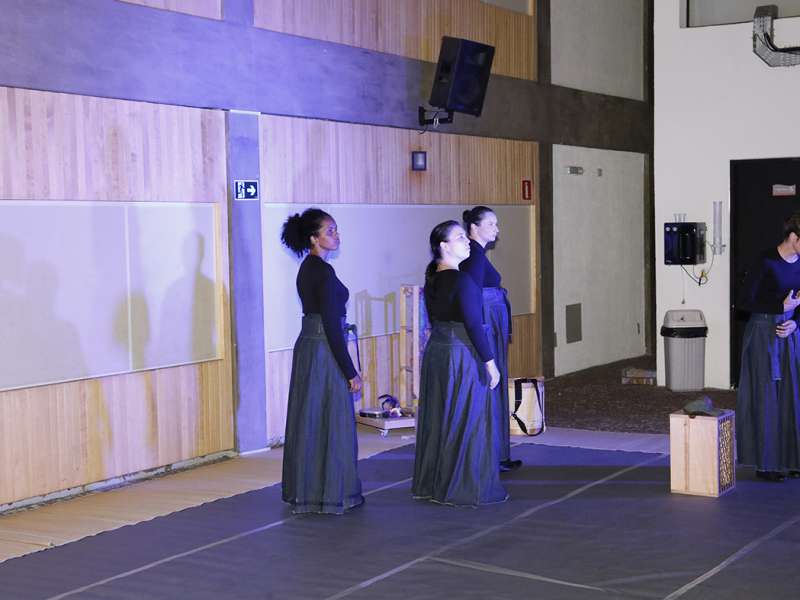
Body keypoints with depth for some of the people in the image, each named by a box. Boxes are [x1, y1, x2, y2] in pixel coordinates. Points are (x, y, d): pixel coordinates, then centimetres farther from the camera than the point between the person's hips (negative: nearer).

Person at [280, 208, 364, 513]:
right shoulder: (323, 271, -17)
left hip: (307, 347, 9)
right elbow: (331, 324, -20)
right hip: (324, 351, -9)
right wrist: (350, 372, -16)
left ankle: (304, 491, 21)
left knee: (308, 422, 13)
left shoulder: (307, 268, 11)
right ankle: (332, 494, 7)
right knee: (332, 422, -1)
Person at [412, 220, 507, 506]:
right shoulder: (462, 280, -18)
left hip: (435, 351, 8)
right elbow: (474, 324, -18)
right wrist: (490, 361, -13)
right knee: (466, 422, 1)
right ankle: (465, 488, 8)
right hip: (463, 353, -8)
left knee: (438, 419, 15)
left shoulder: (432, 280, 7)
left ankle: (431, 483, 24)